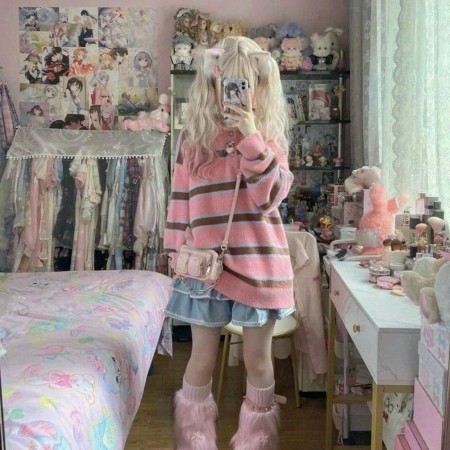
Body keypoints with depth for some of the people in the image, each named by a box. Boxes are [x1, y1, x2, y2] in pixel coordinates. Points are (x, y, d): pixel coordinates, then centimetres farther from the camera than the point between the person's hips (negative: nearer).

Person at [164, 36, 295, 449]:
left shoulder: (270, 137, 3)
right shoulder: (194, 137, 3)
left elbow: (269, 197, -11)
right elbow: (181, 199, 6)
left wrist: (251, 136, -19)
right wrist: (178, 252, 3)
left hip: (259, 262, 0)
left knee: (258, 360, 12)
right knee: (203, 359, 10)